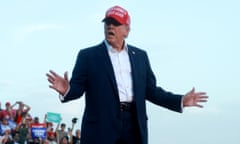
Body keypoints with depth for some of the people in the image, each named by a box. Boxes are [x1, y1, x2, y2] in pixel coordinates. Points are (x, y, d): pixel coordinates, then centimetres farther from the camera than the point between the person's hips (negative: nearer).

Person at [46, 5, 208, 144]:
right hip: (101, 128, -3)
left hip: (134, 128, 4)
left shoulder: (140, 56, 16)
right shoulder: (88, 55, 6)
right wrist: (66, 90, -23)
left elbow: (150, 90, 17)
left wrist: (181, 100, 7)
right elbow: (78, 87, 0)